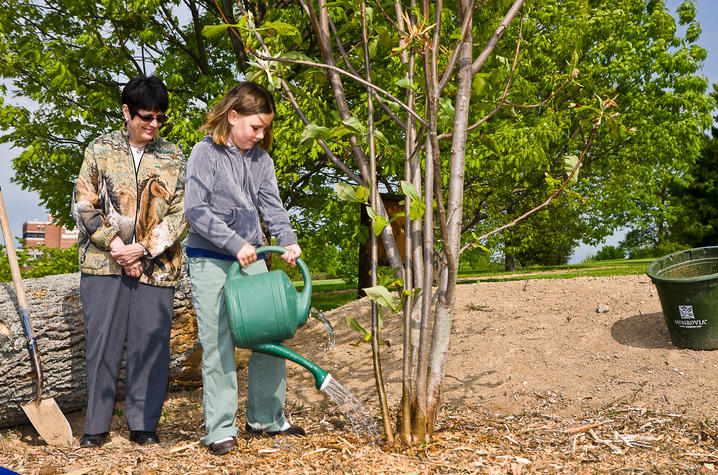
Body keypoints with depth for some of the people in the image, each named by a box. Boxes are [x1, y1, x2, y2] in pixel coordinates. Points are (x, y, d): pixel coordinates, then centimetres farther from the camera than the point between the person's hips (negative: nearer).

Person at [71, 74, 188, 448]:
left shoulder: (173, 157, 8)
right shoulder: (100, 150, 6)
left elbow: (181, 213, 2)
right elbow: (83, 205, 3)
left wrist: (144, 248, -9)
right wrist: (114, 244, -9)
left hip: (155, 264, 1)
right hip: (104, 262, 0)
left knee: (150, 343, 1)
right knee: (102, 341, 1)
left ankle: (143, 424, 13)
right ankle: (96, 424, 13)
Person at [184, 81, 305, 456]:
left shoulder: (261, 159, 9)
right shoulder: (205, 152, -8)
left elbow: (272, 206, 7)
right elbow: (196, 209, -15)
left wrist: (288, 240, -11)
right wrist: (235, 244, -20)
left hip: (252, 259, 6)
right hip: (210, 261, -5)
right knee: (218, 345, -2)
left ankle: (265, 418, 21)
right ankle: (220, 429, 7)